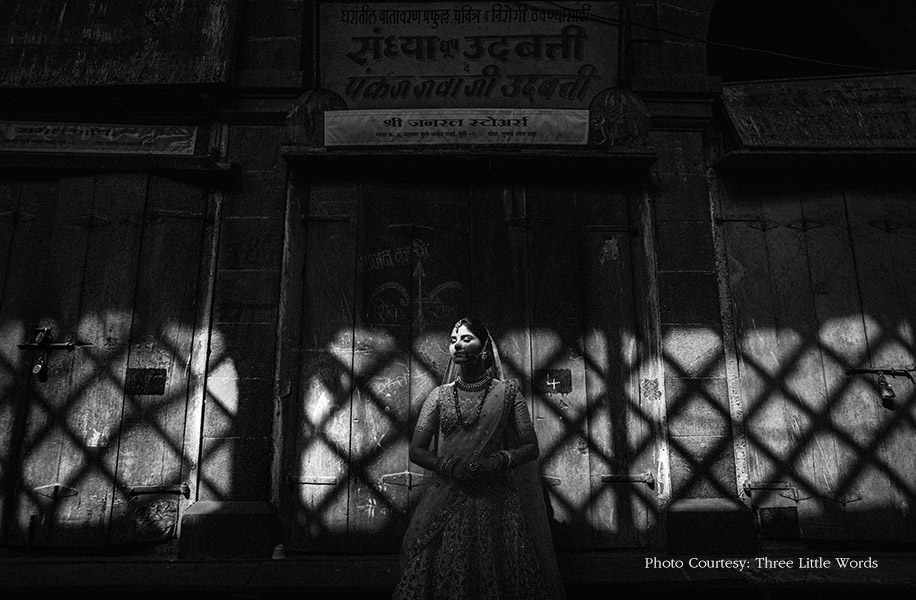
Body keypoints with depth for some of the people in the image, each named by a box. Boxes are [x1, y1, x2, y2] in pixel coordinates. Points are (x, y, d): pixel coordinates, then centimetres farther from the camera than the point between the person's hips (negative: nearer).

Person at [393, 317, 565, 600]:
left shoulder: (507, 392, 5)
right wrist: (448, 466, -11)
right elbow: (416, 450, 7)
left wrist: (499, 460, -15)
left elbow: (531, 447, 3)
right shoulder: (440, 395, 9)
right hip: (446, 502, 1)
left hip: (496, 501, -1)